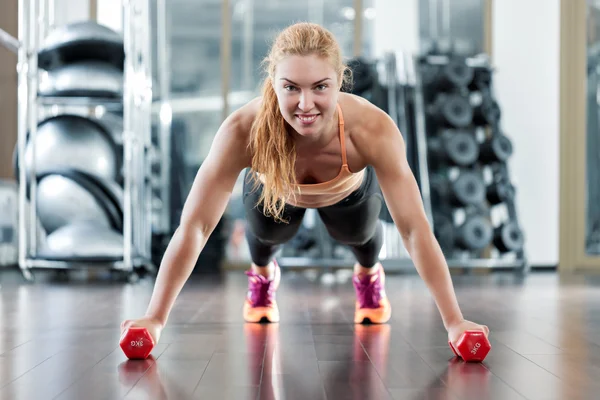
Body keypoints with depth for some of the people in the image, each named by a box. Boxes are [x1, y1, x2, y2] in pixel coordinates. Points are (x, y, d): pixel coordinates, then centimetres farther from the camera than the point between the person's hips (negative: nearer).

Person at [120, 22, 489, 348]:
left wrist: (454, 322, -40)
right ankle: (262, 274, 29)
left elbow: (415, 228, -38)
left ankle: (369, 274, 34)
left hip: (349, 191, 0)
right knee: (268, 232, -10)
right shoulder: (244, 130, -44)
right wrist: (155, 318, -37)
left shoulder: (372, 129, -44)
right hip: (273, 188, 0)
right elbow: (194, 227, -37)